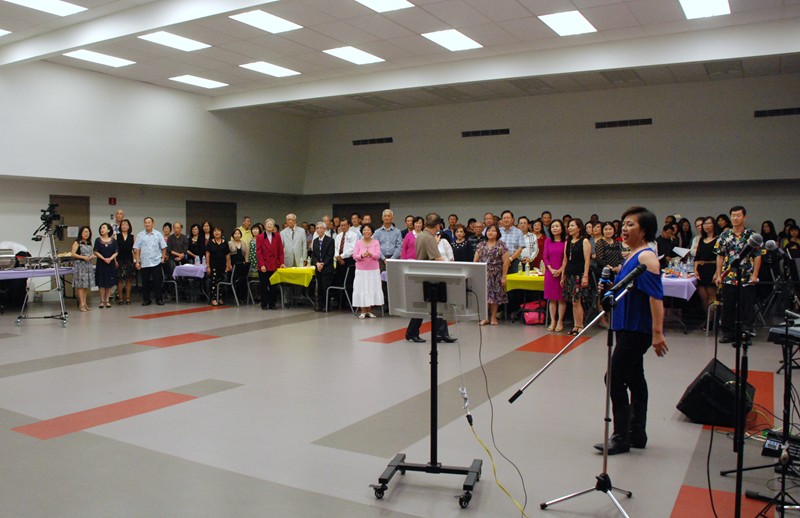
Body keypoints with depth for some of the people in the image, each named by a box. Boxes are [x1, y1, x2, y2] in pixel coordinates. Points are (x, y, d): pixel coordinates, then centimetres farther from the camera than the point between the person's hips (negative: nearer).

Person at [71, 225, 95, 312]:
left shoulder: (89, 243, 16)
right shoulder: (77, 242, -3)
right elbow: (73, 254, -9)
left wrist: (92, 256, 3)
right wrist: (83, 257, -19)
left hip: (88, 265, 6)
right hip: (80, 265, -6)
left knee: (86, 285, 6)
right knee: (80, 285, -7)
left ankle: (84, 303, 12)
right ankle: (81, 304, -8)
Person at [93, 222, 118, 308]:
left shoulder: (113, 240, 3)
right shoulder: (98, 240, 1)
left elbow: (116, 252, 1)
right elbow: (96, 252, -3)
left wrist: (110, 258, -16)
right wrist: (104, 259, -15)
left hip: (111, 263, 1)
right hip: (101, 264, -1)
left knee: (109, 283, 3)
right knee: (101, 283, 0)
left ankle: (107, 300, 12)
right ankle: (102, 301, 7)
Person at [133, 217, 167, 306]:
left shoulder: (158, 234, 4)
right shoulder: (140, 235, 4)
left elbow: (163, 247, 7)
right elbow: (136, 249, 3)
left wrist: (163, 258, 1)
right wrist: (137, 261, -2)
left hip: (156, 262, -1)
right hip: (144, 263, 1)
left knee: (157, 281, 1)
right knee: (145, 282, 6)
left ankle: (158, 299, 9)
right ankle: (146, 299, 15)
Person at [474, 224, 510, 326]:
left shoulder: (501, 245, -2)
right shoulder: (481, 245, 9)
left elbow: (506, 262, -5)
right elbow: (475, 260, 11)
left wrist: (503, 276, -8)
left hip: (496, 275, -2)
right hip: (483, 275, 2)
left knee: (495, 295, 2)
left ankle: (493, 317, 14)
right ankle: (485, 317, 6)